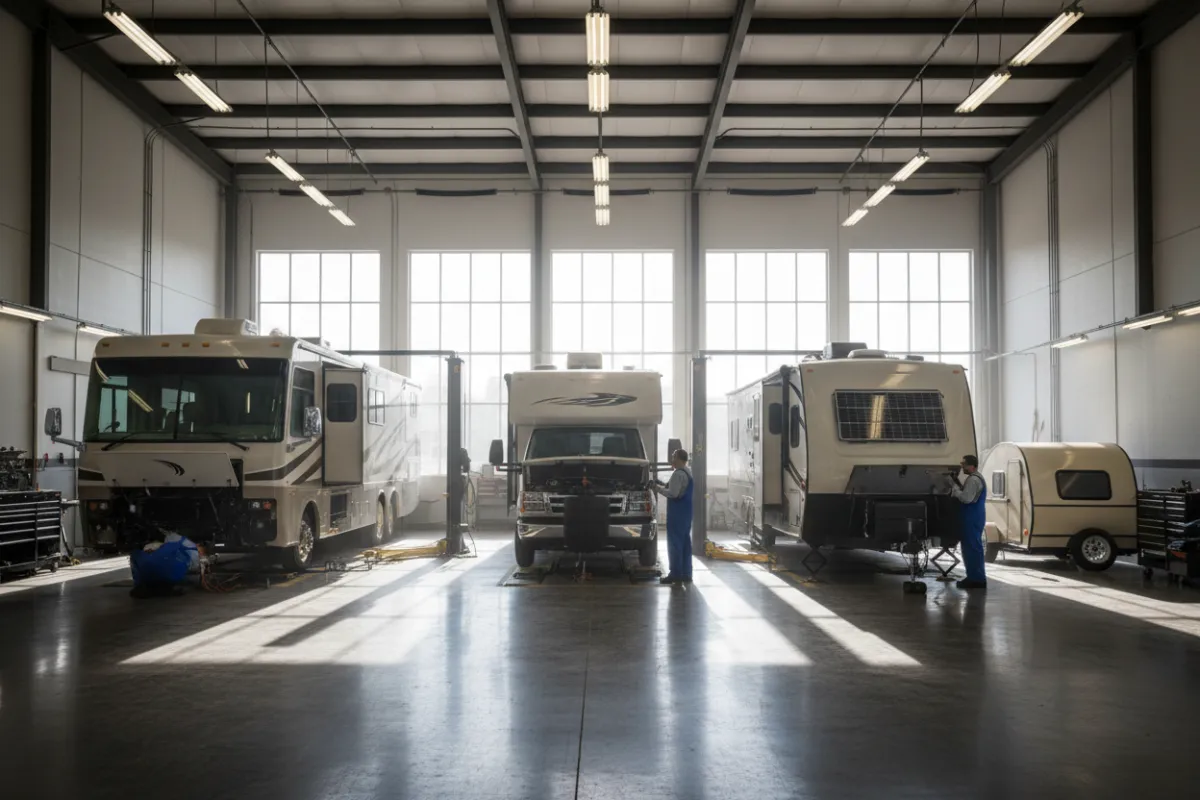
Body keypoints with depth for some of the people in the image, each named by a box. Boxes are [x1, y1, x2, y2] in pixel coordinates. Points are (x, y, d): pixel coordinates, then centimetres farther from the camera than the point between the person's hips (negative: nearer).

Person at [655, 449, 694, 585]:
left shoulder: (678, 474, -17)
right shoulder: (688, 472, 16)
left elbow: (673, 493, -22)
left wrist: (659, 488, -9)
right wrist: (664, 485, 11)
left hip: (677, 512, -10)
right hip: (685, 511, 10)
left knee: (675, 543, -5)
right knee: (685, 542, 11)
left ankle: (676, 574, -4)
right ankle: (686, 574, 15)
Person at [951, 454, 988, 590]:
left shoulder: (973, 480, -17)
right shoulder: (975, 478, 18)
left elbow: (966, 498, -24)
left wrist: (954, 487, -14)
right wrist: (958, 484, 8)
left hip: (972, 518, -11)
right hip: (973, 517, 11)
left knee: (972, 547, -9)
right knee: (971, 547, 15)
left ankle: (977, 579, -7)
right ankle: (974, 577, 20)